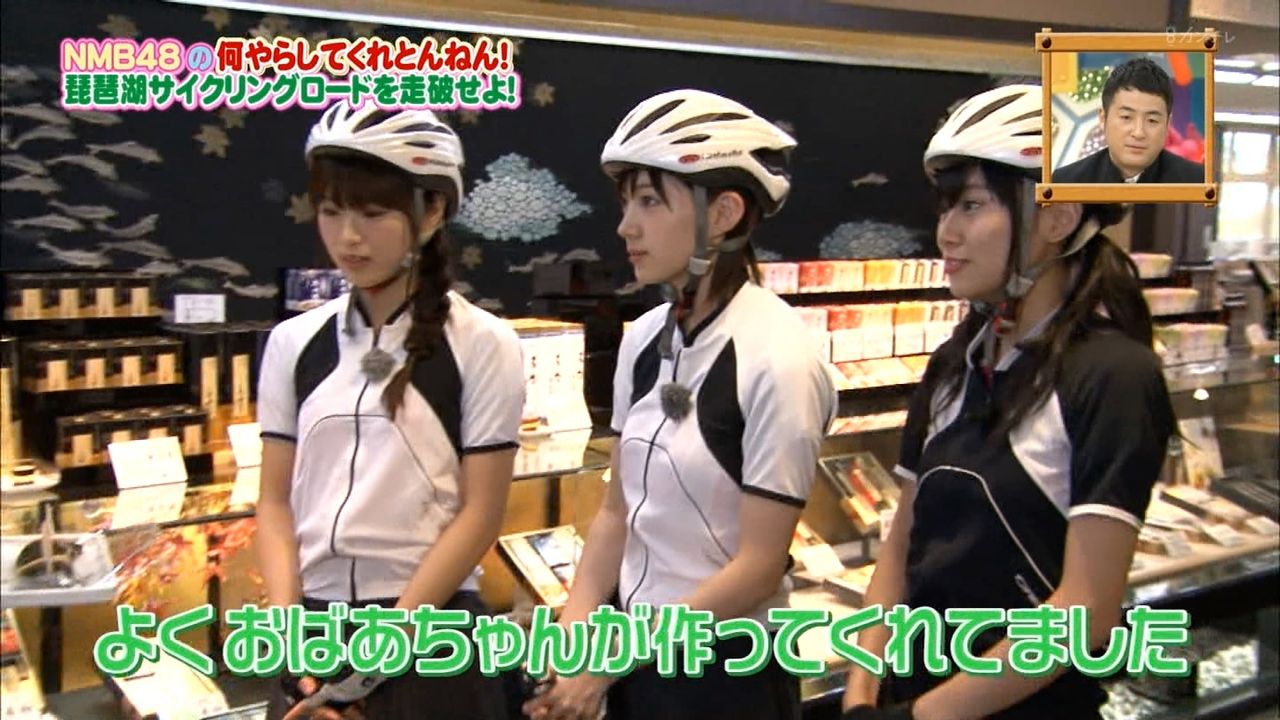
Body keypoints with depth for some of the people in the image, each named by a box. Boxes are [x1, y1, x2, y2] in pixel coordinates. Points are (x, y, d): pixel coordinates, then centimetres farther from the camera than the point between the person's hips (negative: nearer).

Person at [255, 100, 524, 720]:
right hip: (313, 626, 3)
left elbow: (480, 512, -8)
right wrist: (287, 621, -8)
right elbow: (276, 501, 5)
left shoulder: (481, 343, -6)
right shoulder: (293, 343, 4)